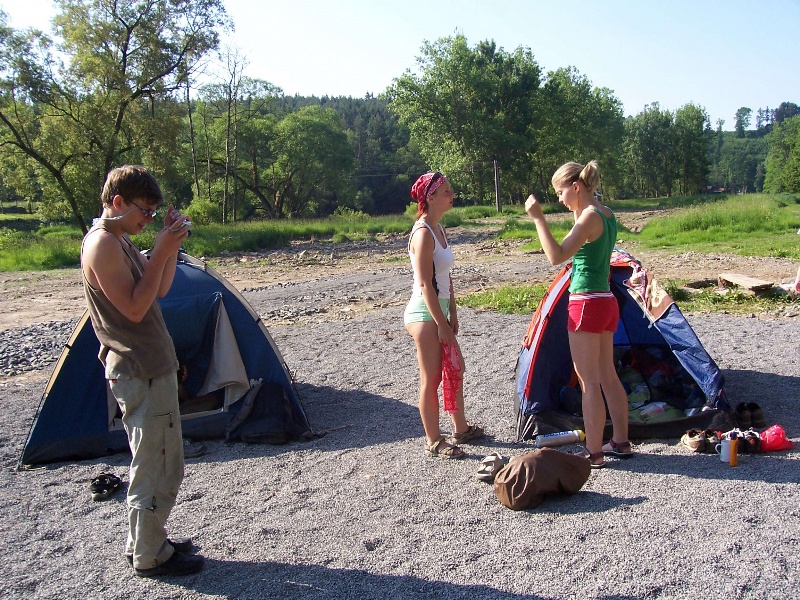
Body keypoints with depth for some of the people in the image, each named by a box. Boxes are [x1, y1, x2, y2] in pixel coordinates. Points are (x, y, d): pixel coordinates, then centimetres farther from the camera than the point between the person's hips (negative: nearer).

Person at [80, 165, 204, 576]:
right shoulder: (103, 244, -17)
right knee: (155, 469, 0)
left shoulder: (120, 240, 13)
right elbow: (134, 308, -22)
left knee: (158, 464, 19)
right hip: (140, 373, -10)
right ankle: (150, 558, 14)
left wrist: (171, 244, 3)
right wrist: (161, 252, -22)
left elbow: (160, 290, 15)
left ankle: (145, 542, 31)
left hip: (151, 367, 10)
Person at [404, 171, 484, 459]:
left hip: (439, 311, 10)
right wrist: (442, 323, -19)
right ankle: (433, 443, 12)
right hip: (424, 314, -10)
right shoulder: (423, 233, -17)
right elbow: (425, 285, -21)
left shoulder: (439, 229, 11)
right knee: (431, 380, 0)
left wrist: (452, 315, 14)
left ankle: (461, 429, 33)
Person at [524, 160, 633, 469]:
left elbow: (556, 256, -26)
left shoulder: (590, 217, -16)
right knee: (607, 376, 17)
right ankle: (621, 443, 28)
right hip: (606, 301, 10)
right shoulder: (606, 214, 12)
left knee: (589, 381, -2)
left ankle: (594, 453, 6)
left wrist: (538, 218, -23)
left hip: (586, 304, -10)